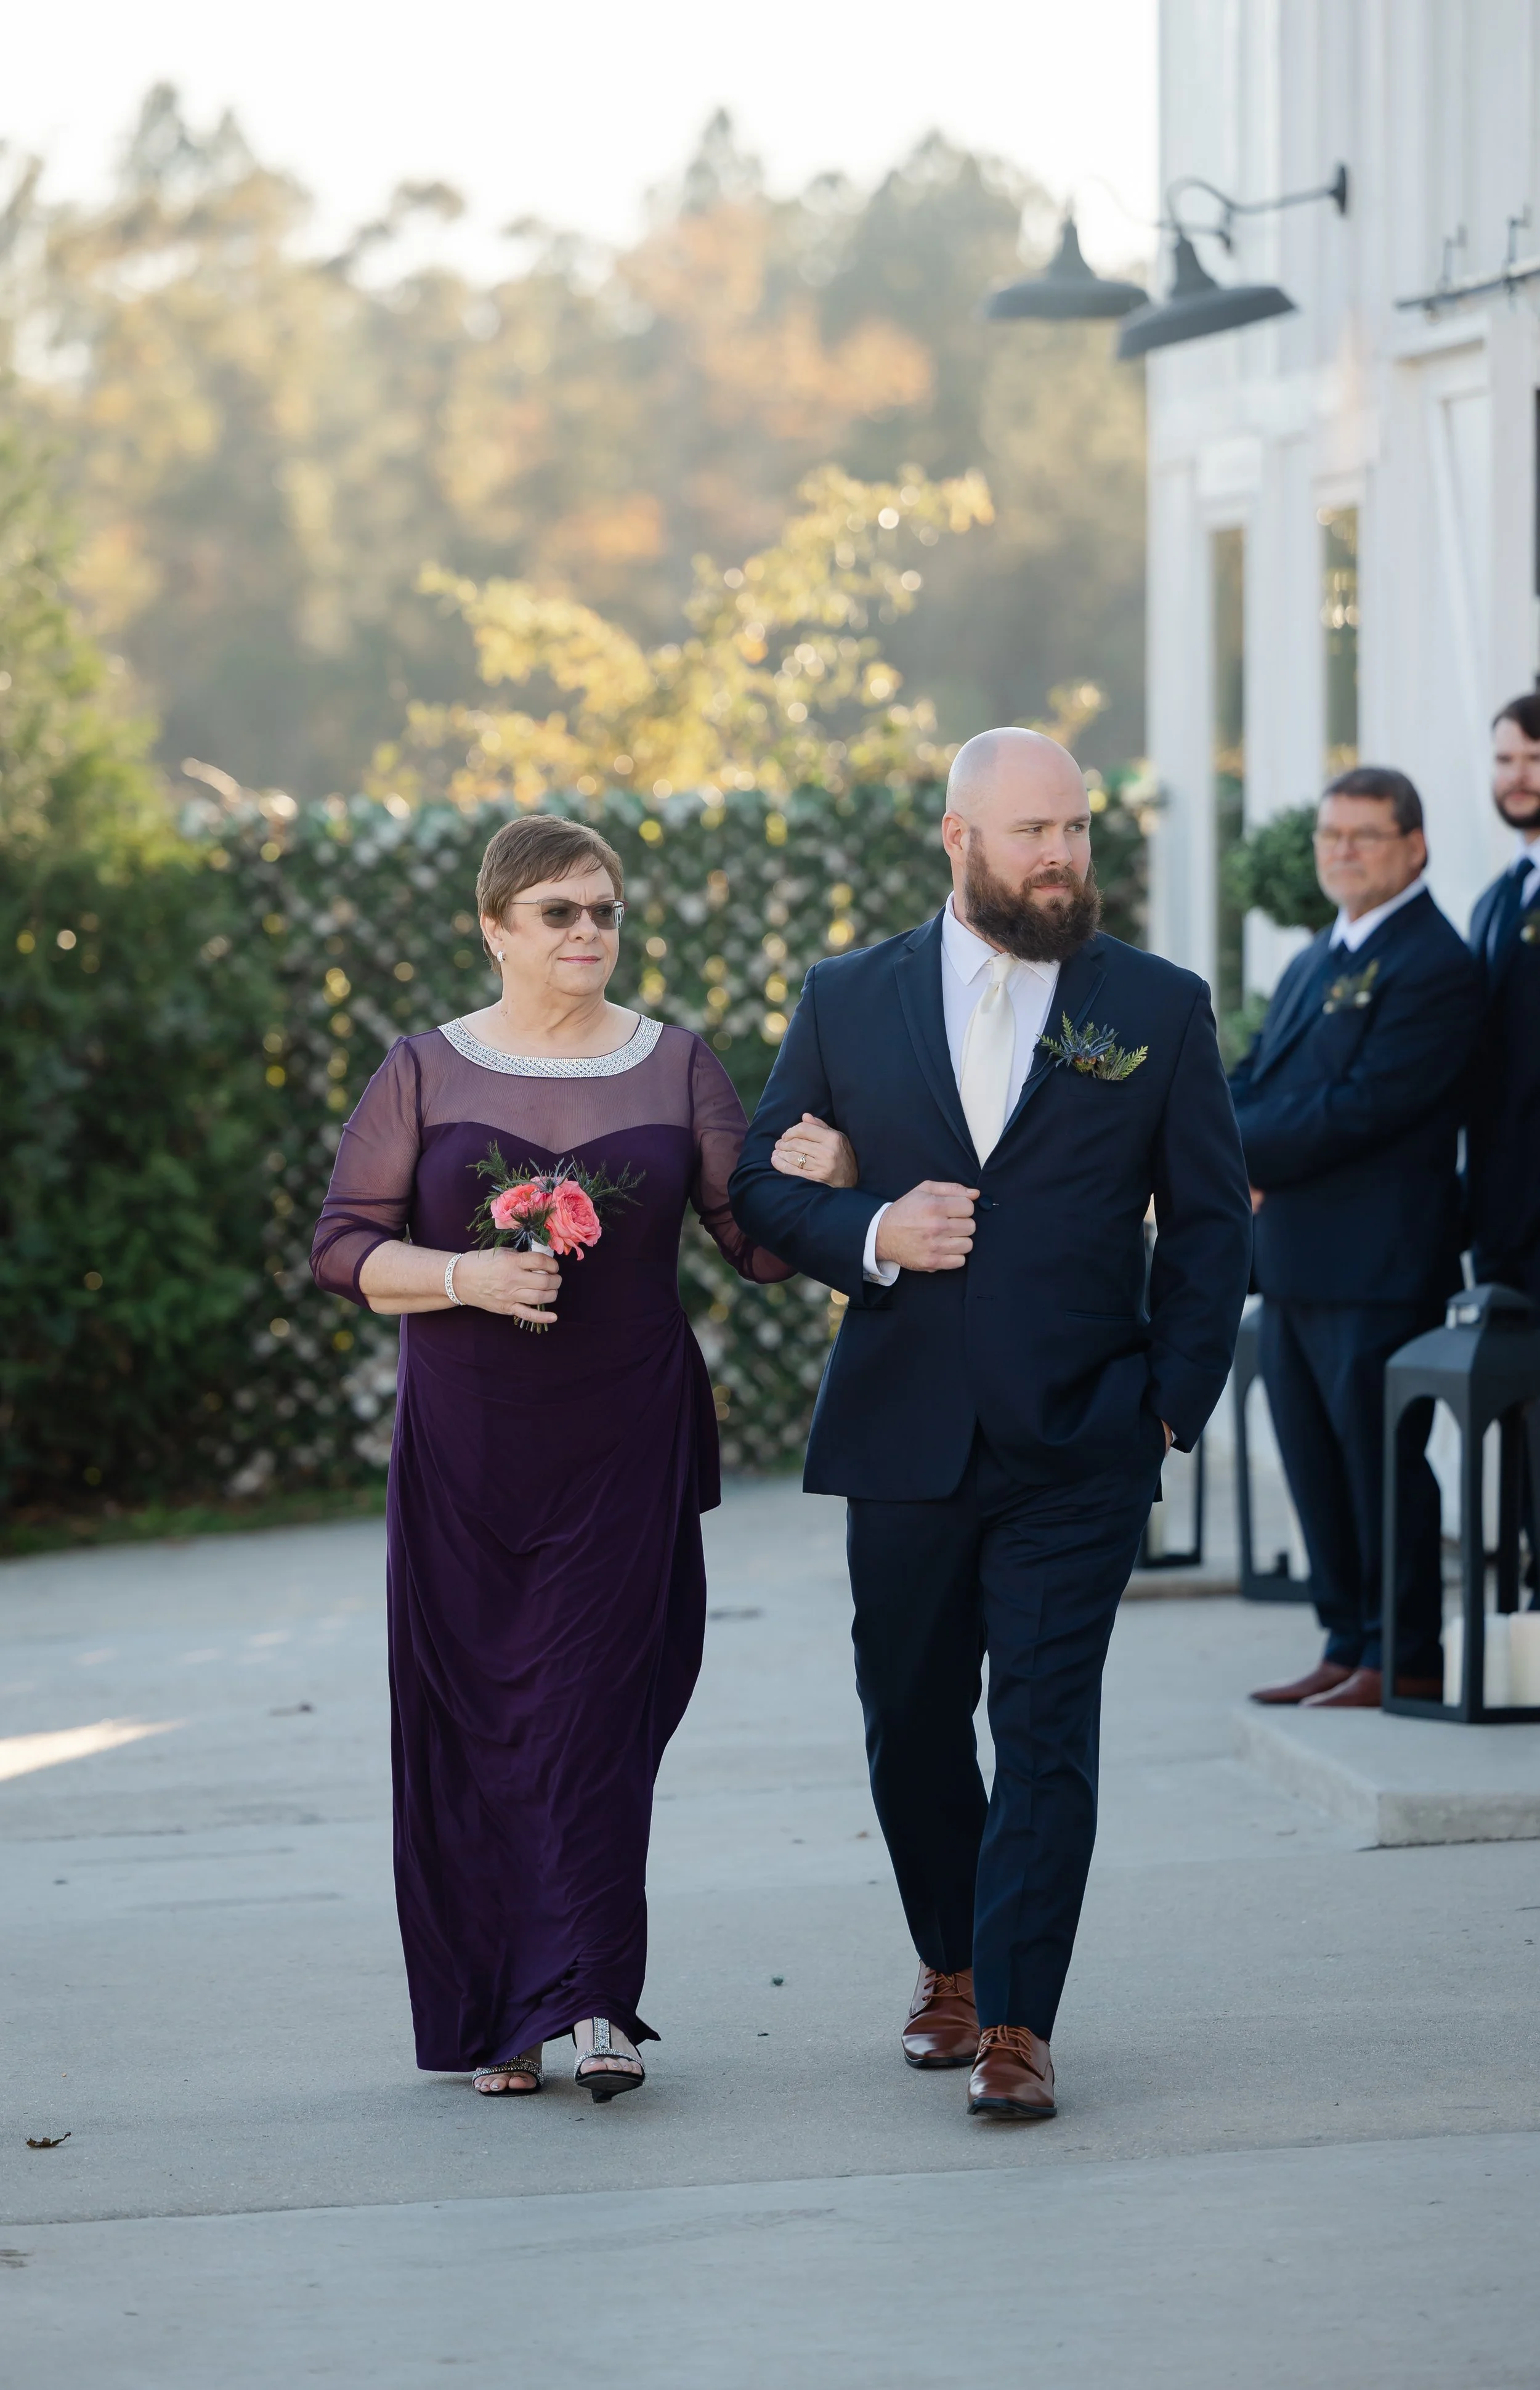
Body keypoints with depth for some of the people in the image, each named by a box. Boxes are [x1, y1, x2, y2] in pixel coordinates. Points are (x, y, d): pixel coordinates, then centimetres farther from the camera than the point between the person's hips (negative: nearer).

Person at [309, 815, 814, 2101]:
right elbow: (343, 1246, 2)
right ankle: (494, 2017, 8)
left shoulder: (676, 1067, 7)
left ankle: (587, 2004, -10)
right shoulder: (425, 1074, 5)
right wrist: (468, 1278, -14)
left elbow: (761, 1243, 5)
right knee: (474, 1716, 1)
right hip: (467, 1451, 0)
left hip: (626, 1448, 0)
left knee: (594, 1706, -8)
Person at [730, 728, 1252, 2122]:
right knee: (910, 1726, 12)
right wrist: (871, 1232, -11)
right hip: (906, 1435, 2)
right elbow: (762, 1184, 9)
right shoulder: (850, 1001, 5)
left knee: (1046, 1731, -7)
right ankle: (950, 1966, 33)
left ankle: (1017, 2024, -5)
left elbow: (1210, 1223, 6)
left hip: (1080, 1445, -2)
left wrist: (1175, 1406, -1)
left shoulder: (1159, 1008, 3)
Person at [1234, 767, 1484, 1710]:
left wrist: (1239, 1155, -14)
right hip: (1297, 1267, 9)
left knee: (1382, 1462, -4)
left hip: (1380, 1269, -9)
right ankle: (1349, 1647, 21)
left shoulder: (1434, 967, -12)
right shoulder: (1315, 965, 19)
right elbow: (1255, 1080, 15)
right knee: (1317, 1459, 13)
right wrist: (1233, 1155, -7)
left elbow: (1365, 1107, -19)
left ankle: (1406, 1661, 3)